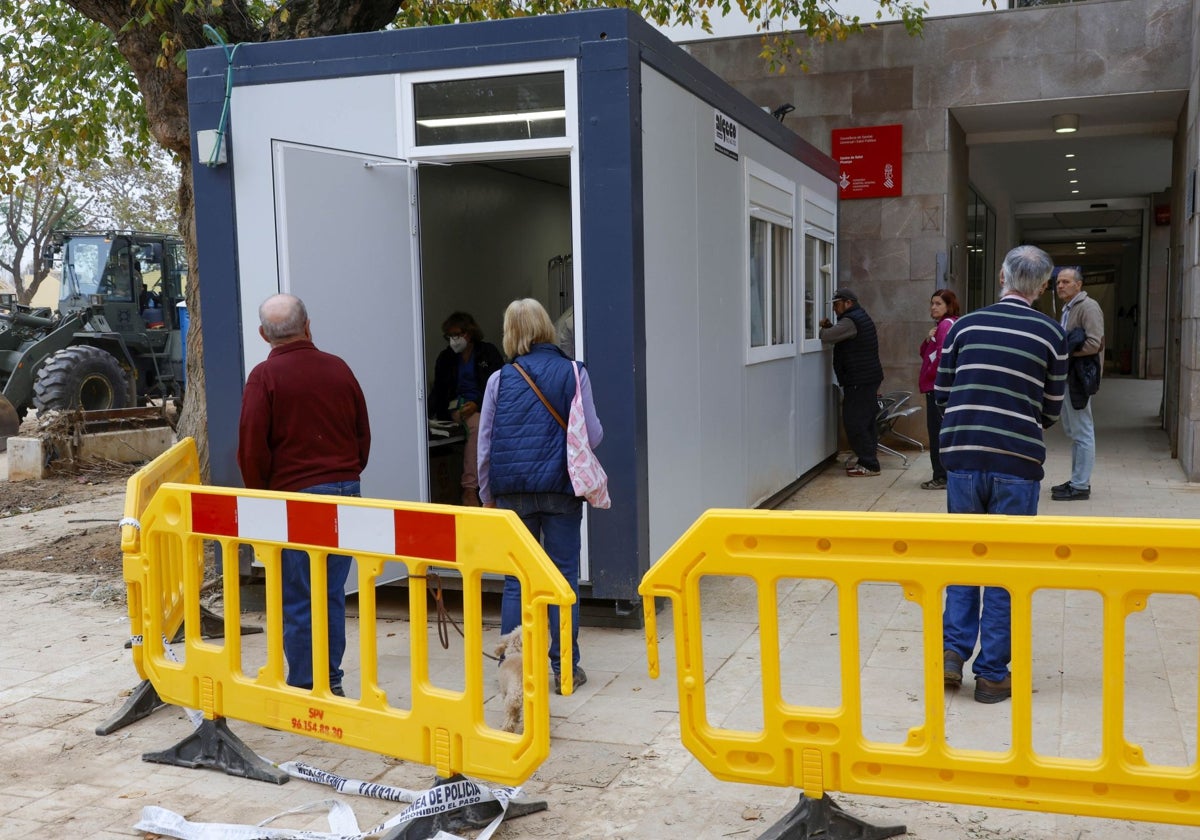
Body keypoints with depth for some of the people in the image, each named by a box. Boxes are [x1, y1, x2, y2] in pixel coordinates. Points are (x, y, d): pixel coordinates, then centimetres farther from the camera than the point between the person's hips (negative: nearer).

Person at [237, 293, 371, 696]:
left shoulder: (265, 376, -7)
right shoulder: (338, 368, 6)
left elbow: (252, 447, -9)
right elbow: (363, 434, 11)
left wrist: (259, 498, 4)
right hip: (346, 490, 5)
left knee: (296, 598, 4)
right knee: (333, 593, 12)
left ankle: (303, 687, 9)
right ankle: (331, 681, 19)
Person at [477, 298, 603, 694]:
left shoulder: (500, 380, 1)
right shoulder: (573, 373, -3)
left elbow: (485, 445, 3)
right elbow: (592, 435, -4)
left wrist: (487, 496, 14)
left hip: (513, 492, 1)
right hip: (560, 490, -1)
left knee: (516, 581, 9)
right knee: (564, 578, 6)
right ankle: (565, 668, 10)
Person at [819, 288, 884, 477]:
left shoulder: (850, 321, -15)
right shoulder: (861, 317, 19)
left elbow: (827, 337, -24)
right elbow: (839, 336, 20)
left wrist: (822, 329, -3)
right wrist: (829, 326, 3)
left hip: (859, 382, -11)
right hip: (870, 378, 11)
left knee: (854, 422, -9)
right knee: (866, 422, 14)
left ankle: (869, 464, -7)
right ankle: (868, 462, 19)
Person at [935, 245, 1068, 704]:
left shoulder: (965, 325, 5)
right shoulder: (1050, 334, 0)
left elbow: (941, 392, 11)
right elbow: (1052, 409, 7)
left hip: (962, 456, 2)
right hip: (1017, 463, -2)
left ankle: (954, 649, 9)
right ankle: (992, 674, 12)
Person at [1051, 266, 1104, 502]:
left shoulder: (1088, 307, -11)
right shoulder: (1067, 309, 19)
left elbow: (1094, 343, -20)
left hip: (1079, 376, -10)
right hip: (1067, 376, 10)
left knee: (1082, 433, -5)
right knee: (1072, 431, 16)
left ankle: (1081, 486, -1)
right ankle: (1076, 479, 25)